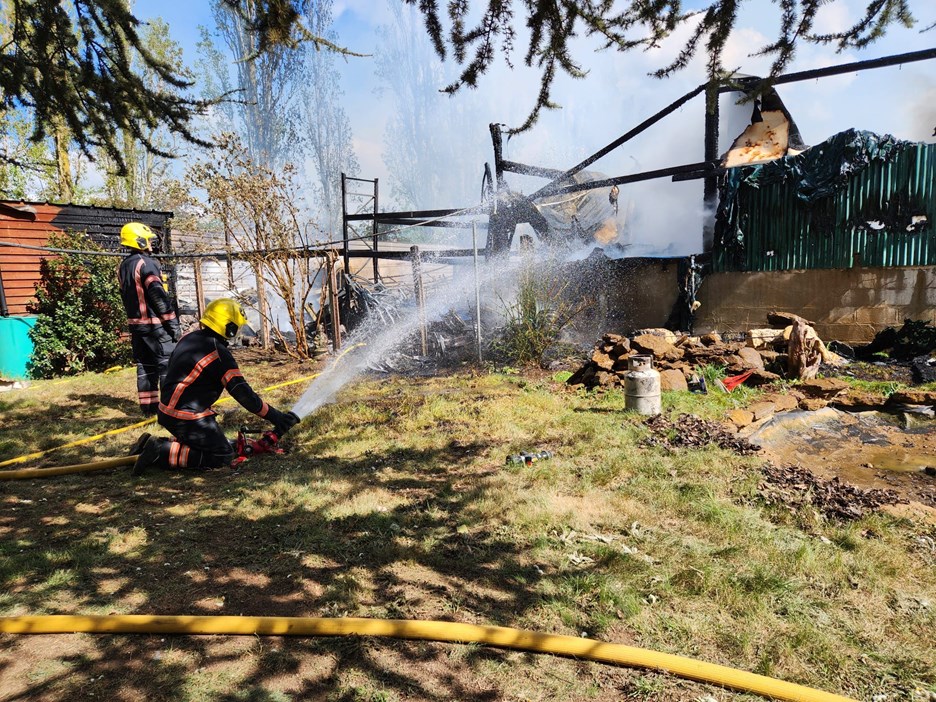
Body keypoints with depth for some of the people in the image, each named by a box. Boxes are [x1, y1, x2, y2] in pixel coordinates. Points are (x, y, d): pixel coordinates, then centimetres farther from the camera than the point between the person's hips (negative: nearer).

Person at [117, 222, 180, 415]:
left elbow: (126, 296, 18)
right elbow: (159, 296, -19)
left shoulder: (123, 266, 14)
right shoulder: (146, 263, -14)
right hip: (154, 323, -9)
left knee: (145, 365, 13)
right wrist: (173, 324, -16)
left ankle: (148, 406, 17)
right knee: (168, 363, -4)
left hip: (135, 323, 9)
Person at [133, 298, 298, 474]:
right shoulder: (219, 354, -21)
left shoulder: (189, 337, 5)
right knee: (223, 456, -4)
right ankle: (162, 453, -10)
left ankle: (158, 445, 11)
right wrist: (275, 417, -16)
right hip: (187, 418, -9)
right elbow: (243, 393, -22)